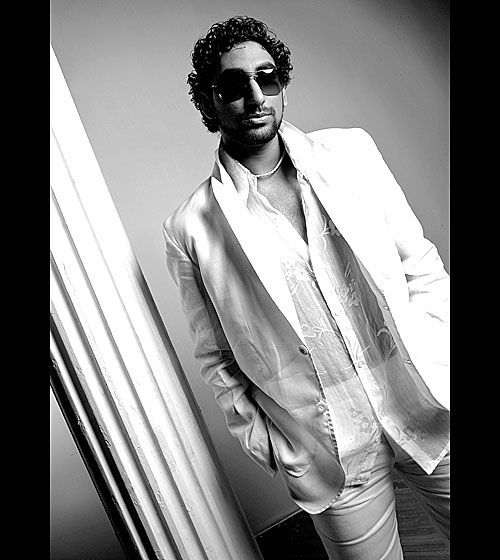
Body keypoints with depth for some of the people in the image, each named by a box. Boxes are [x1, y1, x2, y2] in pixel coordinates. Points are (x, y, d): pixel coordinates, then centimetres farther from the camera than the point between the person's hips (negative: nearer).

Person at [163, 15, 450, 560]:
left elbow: (420, 265, 4)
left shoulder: (351, 152, 0)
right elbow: (217, 359, 0)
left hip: (427, 412, 3)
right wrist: (268, 448, -3)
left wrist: (435, 373, -3)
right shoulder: (190, 228, -7)